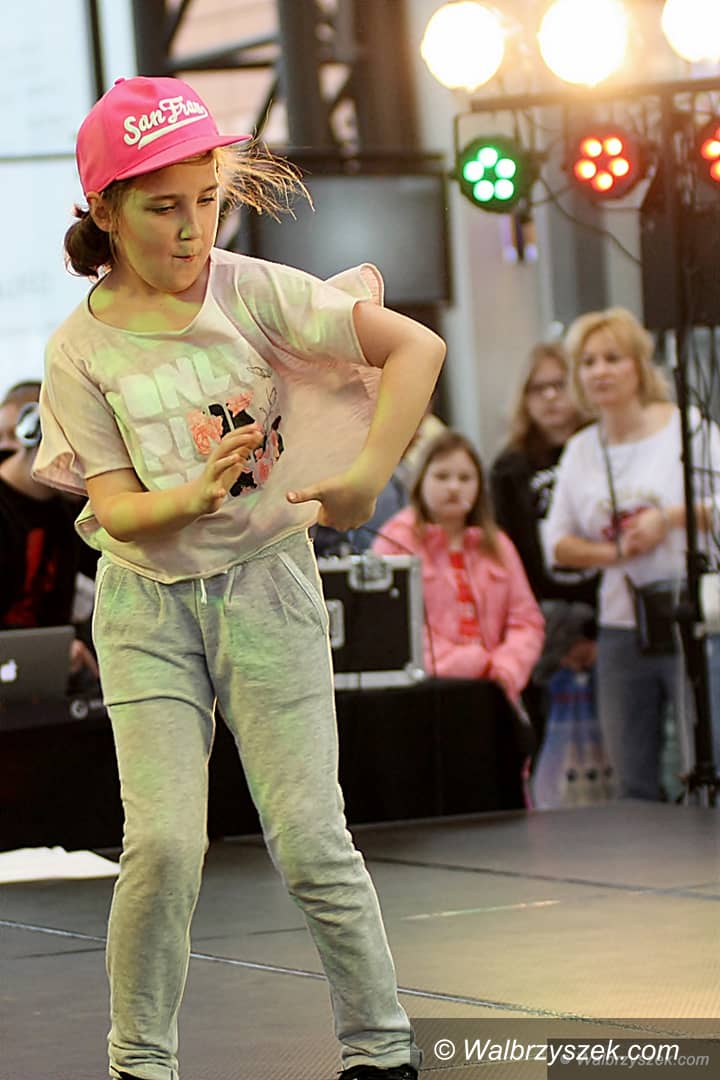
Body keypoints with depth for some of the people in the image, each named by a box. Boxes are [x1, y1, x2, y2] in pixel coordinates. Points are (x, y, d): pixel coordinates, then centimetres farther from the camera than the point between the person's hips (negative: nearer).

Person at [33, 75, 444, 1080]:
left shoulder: (255, 292, -7)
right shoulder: (81, 349, -5)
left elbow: (417, 346, -10)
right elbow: (116, 508, -9)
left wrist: (366, 475, -18)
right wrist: (199, 494, -28)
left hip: (269, 583, 0)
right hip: (148, 604, 0)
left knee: (310, 841, -5)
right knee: (164, 842, -11)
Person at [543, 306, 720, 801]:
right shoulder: (580, 450, 12)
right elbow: (558, 544, 11)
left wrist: (671, 518, -15)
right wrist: (610, 552, -5)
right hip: (621, 627, 5)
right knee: (632, 785, 7)